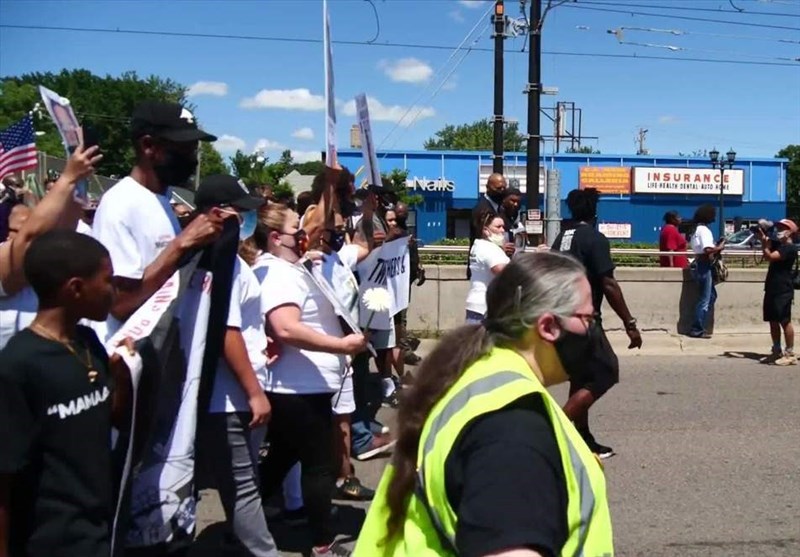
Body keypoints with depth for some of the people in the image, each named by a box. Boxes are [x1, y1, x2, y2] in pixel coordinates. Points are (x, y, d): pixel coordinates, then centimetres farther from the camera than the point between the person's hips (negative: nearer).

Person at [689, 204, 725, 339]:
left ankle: (700, 326, 18)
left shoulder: (698, 229, 16)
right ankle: (697, 329, 0)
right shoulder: (704, 230, -16)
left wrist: (716, 245, 7)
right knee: (705, 299, -4)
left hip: (700, 265, 10)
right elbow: (708, 250, -27)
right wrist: (719, 248, -11)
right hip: (704, 267, -10)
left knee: (711, 296, 17)